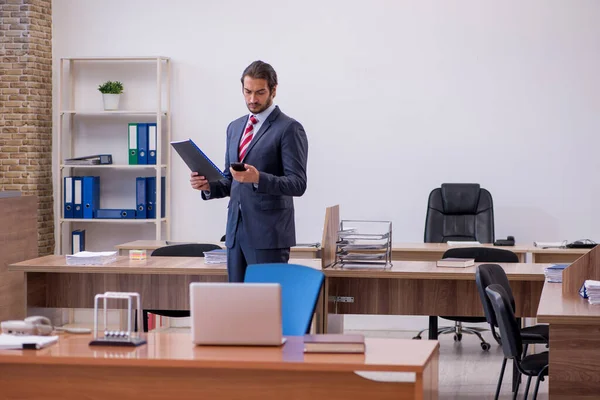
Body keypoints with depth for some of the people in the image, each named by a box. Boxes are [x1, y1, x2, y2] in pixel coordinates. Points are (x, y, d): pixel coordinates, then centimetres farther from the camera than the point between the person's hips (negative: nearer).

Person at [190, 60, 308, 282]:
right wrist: (209, 185, 0)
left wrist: (258, 178, -28)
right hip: (236, 230, 7)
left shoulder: (289, 129, -6)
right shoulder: (234, 127, 16)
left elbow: (298, 184, -13)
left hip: (268, 233, -7)